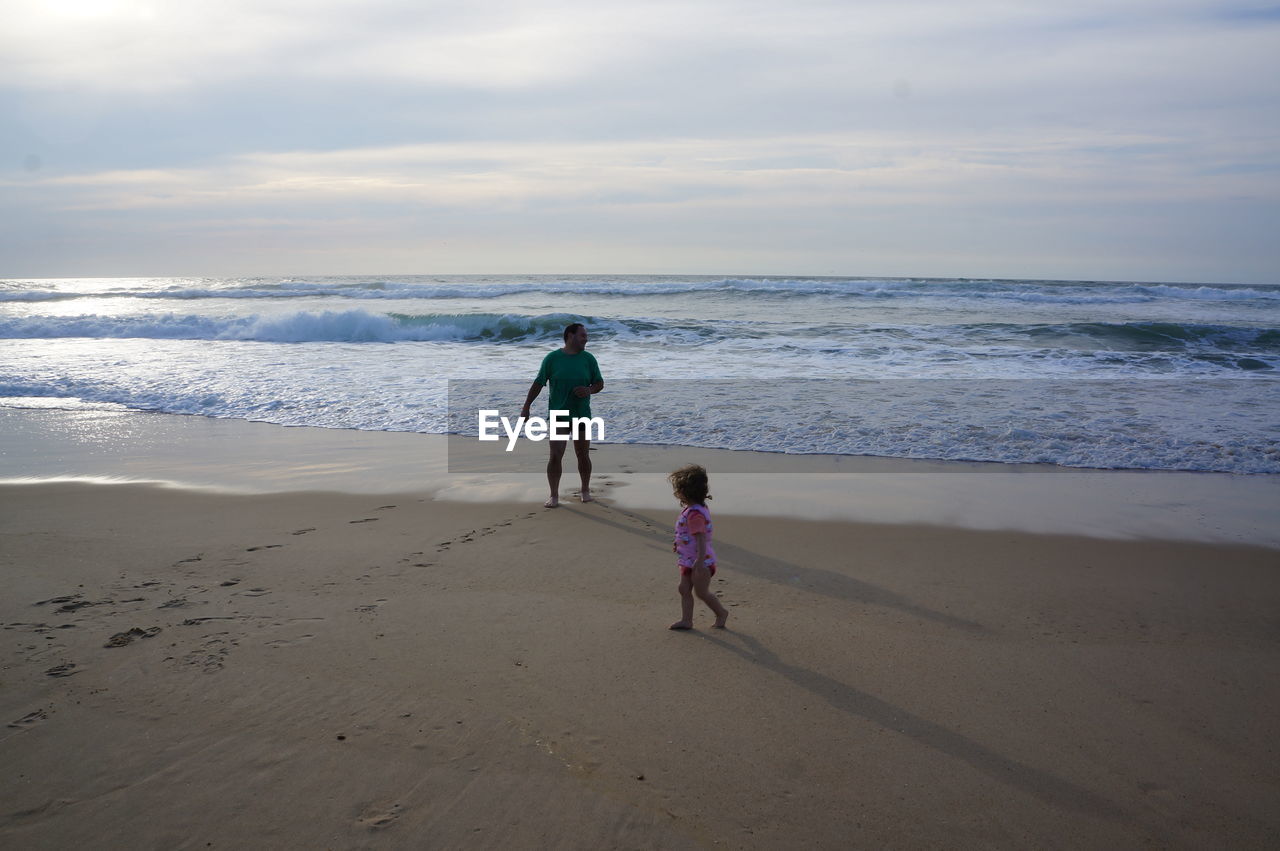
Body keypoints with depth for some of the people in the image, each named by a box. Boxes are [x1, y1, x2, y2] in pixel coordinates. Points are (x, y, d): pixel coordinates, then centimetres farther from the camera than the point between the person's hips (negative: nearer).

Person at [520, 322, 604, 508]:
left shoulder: (588, 359, 2)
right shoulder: (552, 358, -3)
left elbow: (599, 383, 7)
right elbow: (538, 383, 1)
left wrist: (589, 390, -16)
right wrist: (526, 406, -1)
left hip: (582, 415, 2)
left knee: (583, 455, 9)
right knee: (555, 456, -5)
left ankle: (586, 490, 27)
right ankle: (554, 496, 4)